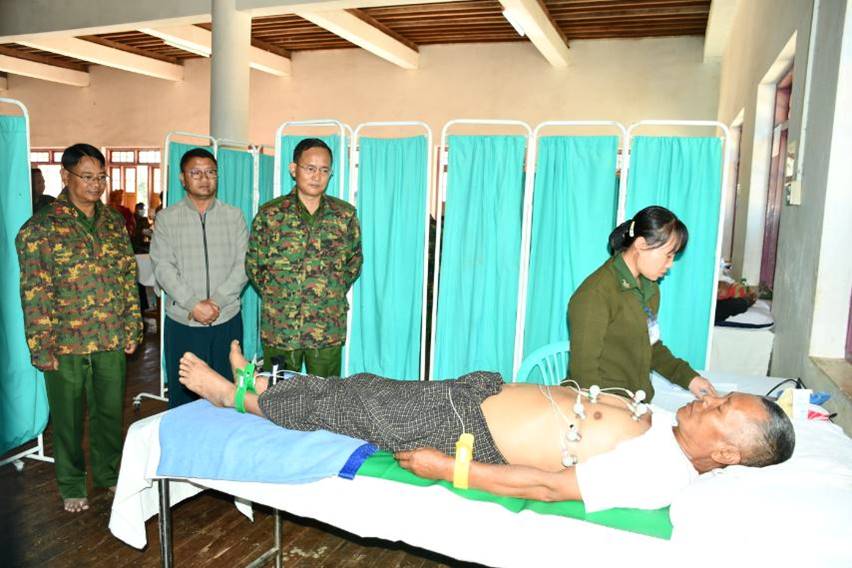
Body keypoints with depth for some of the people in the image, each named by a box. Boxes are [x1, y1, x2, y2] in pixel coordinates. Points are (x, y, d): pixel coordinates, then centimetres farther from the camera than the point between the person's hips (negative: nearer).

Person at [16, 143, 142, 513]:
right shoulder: (40, 228, -7)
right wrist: (42, 348, -11)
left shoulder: (114, 224, 6)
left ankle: (109, 472, 35)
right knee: (68, 417, 12)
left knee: (111, 412, 15)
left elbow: (129, 279, 10)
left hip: (112, 342, 4)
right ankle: (71, 485, 31)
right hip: (66, 344, -3)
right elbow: (34, 295, -8)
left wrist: (131, 329, 6)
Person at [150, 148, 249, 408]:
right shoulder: (167, 218, 4)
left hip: (227, 320, 1)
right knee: (183, 395, 8)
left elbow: (243, 265, -1)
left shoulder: (234, 216, 7)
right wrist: (193, 304, -15)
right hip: (182, 322, 0)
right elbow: (163, 268, -4)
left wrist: (216, 302, -12)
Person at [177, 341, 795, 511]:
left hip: (462, 429, -7)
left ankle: (234, 394, 27)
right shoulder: (663, 420, 4)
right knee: (360, 387, 15)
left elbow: (546, 487, -25)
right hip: (482, 388, 8)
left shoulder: (655, 475, -23)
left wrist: (447, 469, -22)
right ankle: (257, 381, 36)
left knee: (336, 406, 3)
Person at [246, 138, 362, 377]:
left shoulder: (345, 215, 2)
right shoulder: (270, 214, -1)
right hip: (278, 328, 0)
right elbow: (253, 264, 6)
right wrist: (275, 295, 0)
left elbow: (354, 261, 13)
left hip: (329, 329, 1)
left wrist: (335, 292, 4)